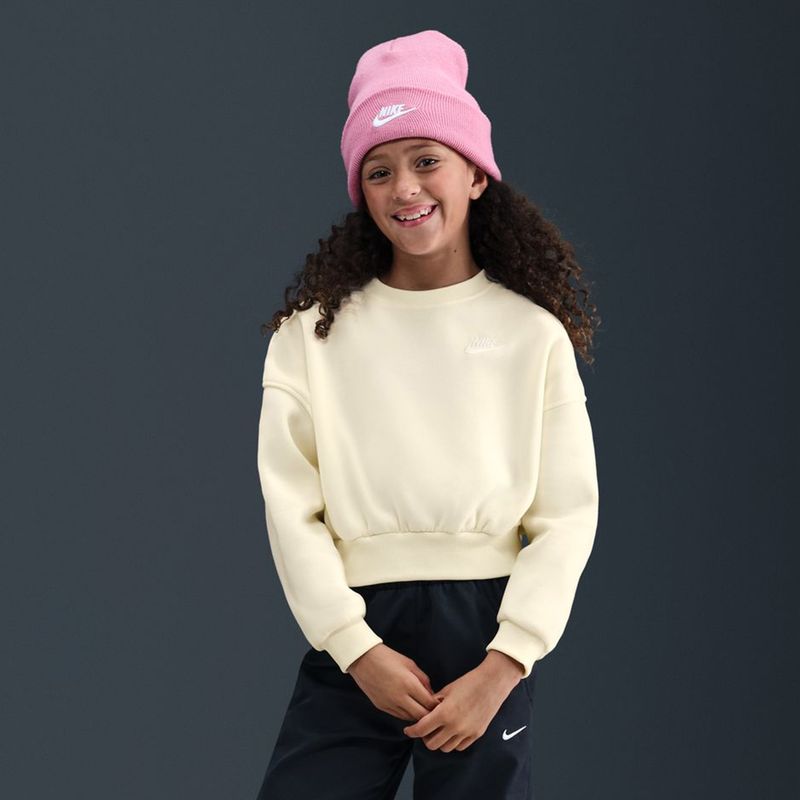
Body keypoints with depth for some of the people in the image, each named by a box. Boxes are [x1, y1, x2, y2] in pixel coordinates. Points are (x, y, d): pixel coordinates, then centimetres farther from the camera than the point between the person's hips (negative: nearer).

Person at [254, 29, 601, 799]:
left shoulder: (533, 333, 4)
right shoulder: (315, 331, 5)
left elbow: (568, 515, 0)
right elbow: (290, 505, -1)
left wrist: (501, 668, -10)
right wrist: (358, 649, -11)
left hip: (485, 632, 0)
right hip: (353, 633, 0)